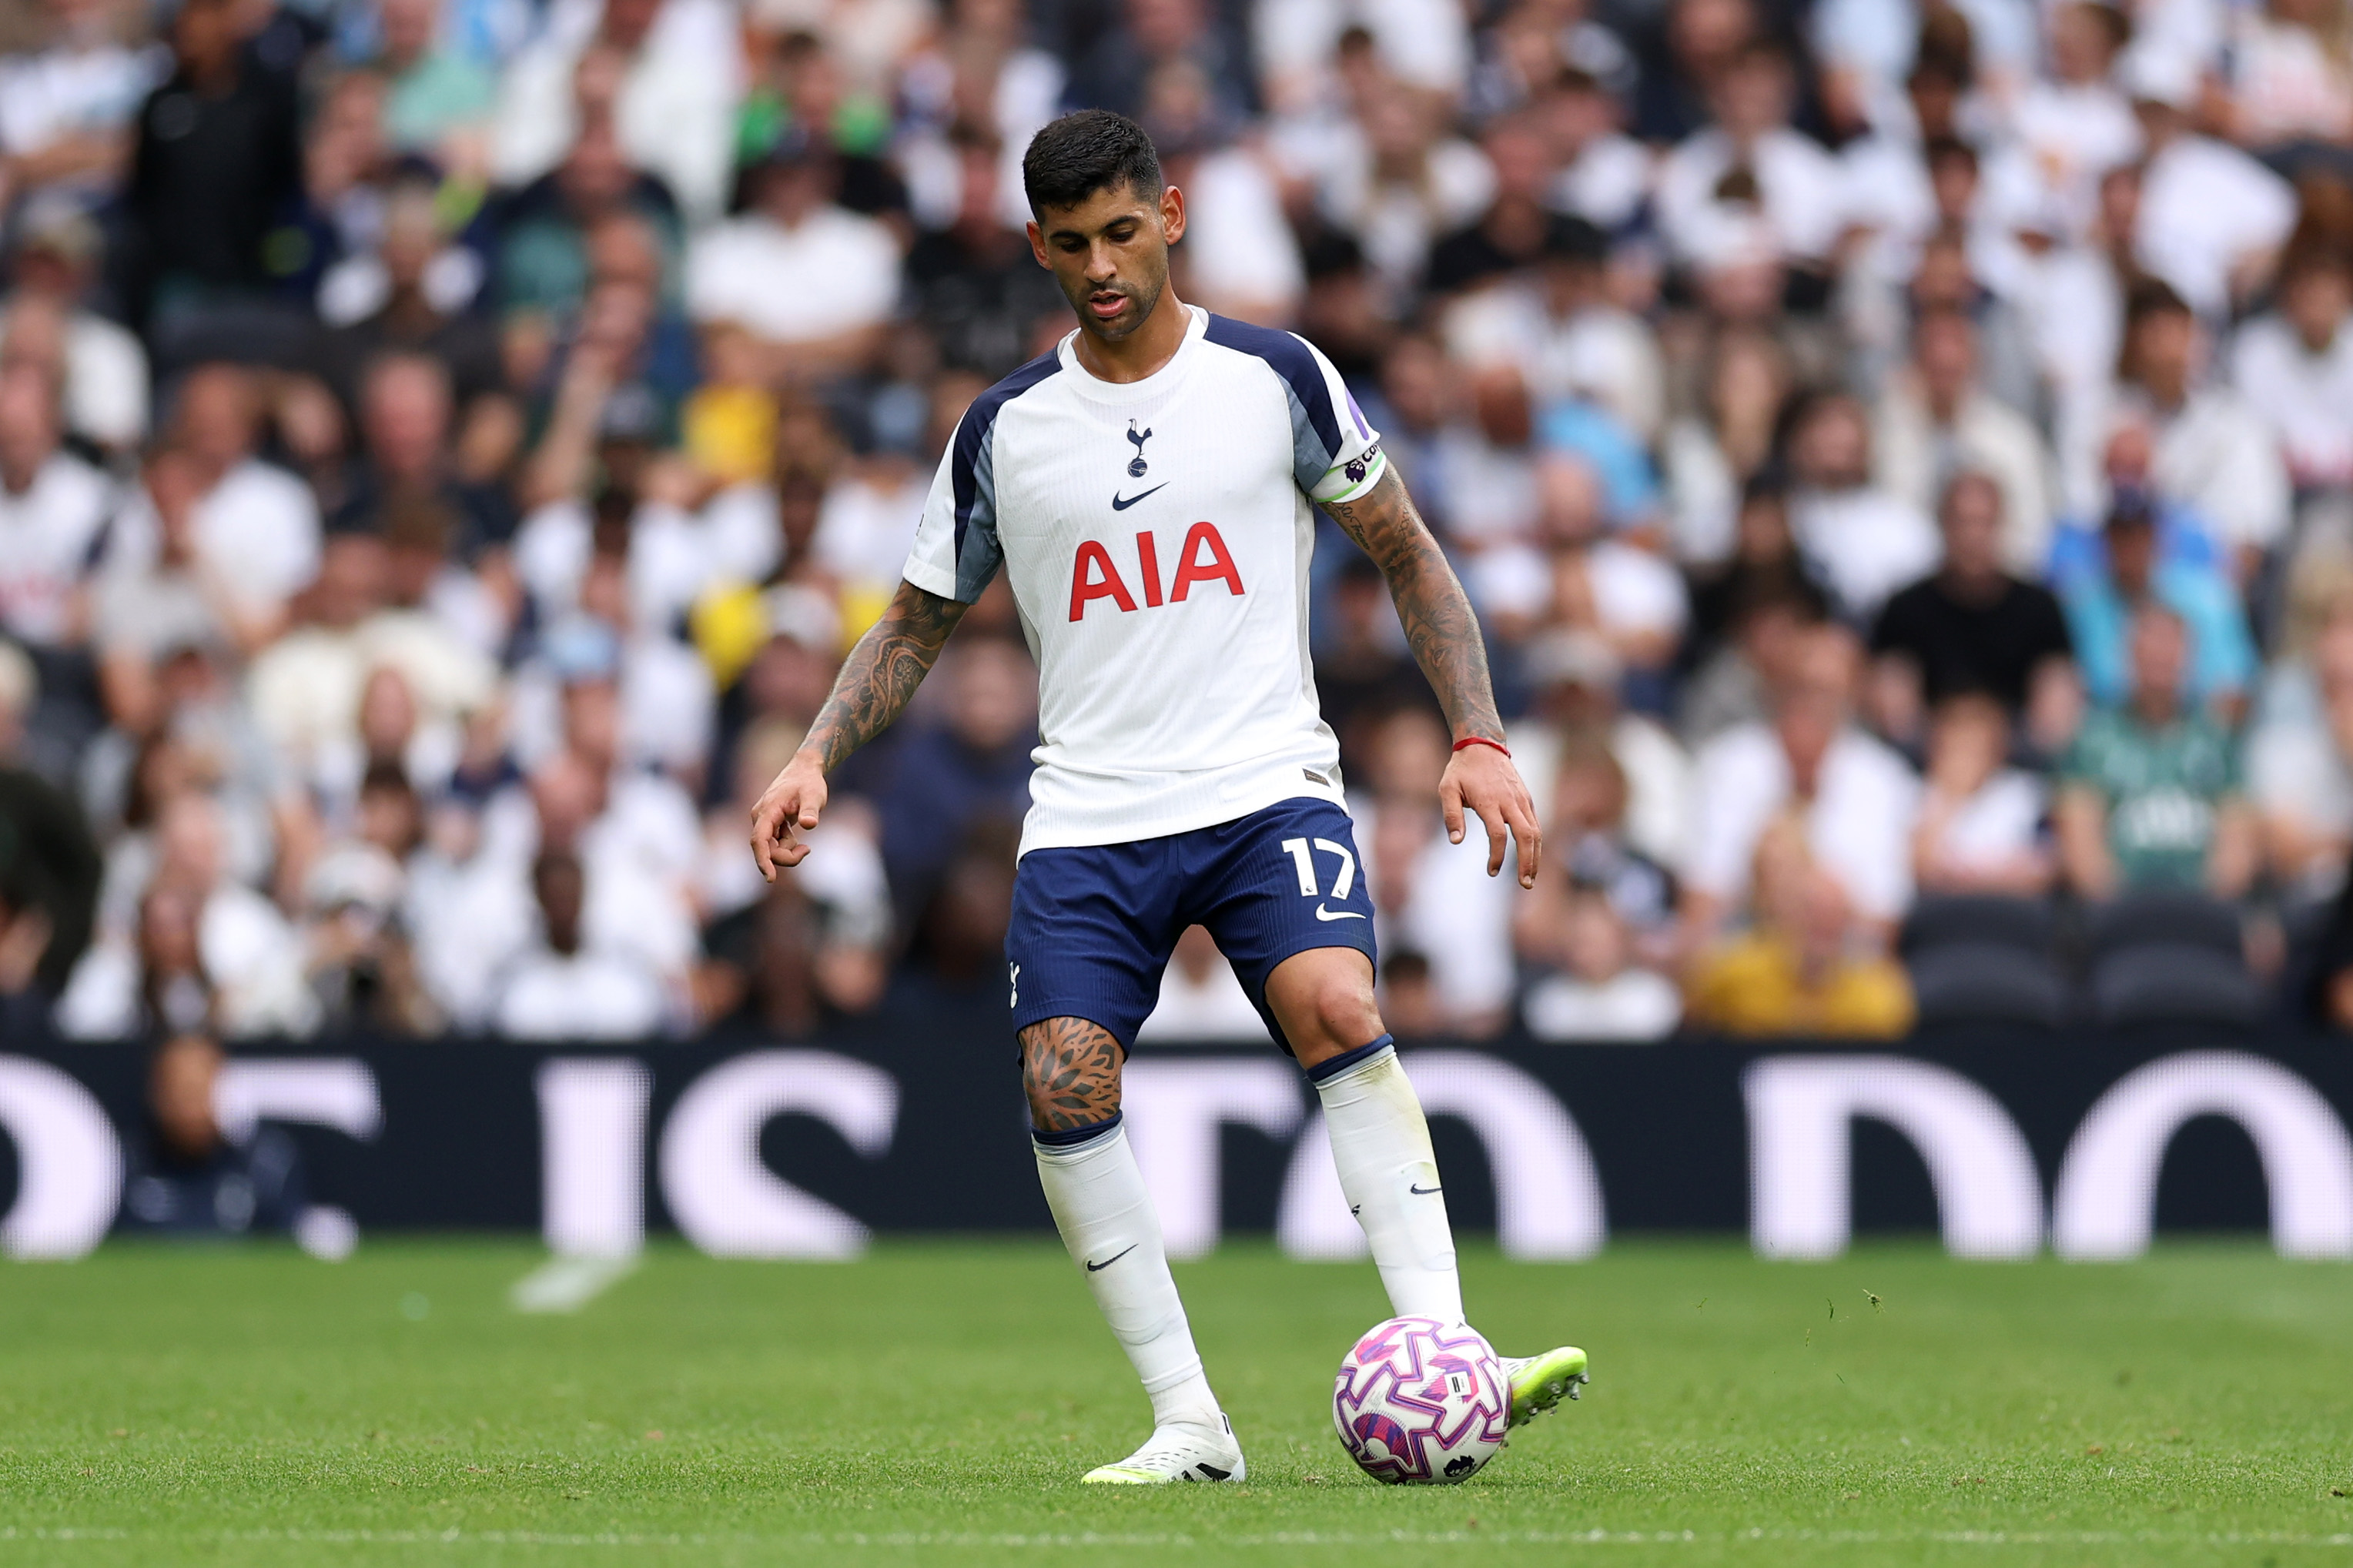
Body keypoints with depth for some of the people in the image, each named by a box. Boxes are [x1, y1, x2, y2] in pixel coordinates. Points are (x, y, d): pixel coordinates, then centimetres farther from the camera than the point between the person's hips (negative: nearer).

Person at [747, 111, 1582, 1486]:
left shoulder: (1276, 379, 2)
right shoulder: (1005, 429, 7)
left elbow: (1407, 553, 9)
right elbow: (922, 620, 17)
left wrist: (1478, 738, -1)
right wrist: (819, 759, 2)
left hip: (1267, 789, -2)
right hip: (1088, 815, 2)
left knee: (1339, 1012, -27)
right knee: (1063, 1087, -15)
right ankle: (1189, 1424, -7)